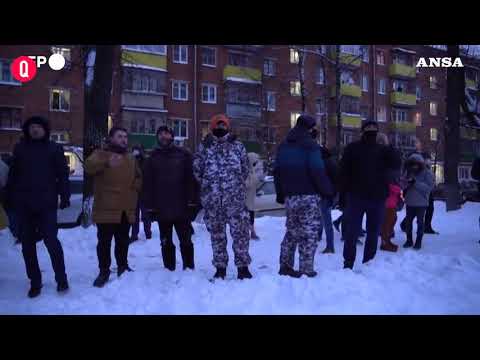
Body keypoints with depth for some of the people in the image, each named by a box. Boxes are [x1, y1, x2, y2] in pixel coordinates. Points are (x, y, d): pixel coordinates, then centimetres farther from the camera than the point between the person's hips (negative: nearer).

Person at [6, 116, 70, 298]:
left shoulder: (54, 148, 3)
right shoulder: (20, 148, 11)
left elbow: (63, 174, 1)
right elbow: (12, 175, 12)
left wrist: (64, 196, -6)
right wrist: (9, 197, 6)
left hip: (46, 203, -3)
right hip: (23, 204, 4)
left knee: (51, 240, -5)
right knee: (27, 243, 7)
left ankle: (61, 278, 10)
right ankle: (35, 282, 19)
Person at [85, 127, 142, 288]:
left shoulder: (131, 158, 16)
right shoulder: (101, 154, -2)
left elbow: (139, 178, 25)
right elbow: (89, 166, -24)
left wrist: (135, 186, 2)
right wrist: (107, 163, -43)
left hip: (126, 209, 5)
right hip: (106, 208, -4)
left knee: (123, 241, 15)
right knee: (104, 242, 1)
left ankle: (123, 267, 29)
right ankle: (104, 271, 14)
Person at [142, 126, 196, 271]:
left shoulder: (183, 154, 2)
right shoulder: (152, 158, 9)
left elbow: (191, 179, -2)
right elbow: (147, 184, 6)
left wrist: (192, 201, -8)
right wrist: (149, 206, -1)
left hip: (181, 207, -2)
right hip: (161, 209, 2)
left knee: (186, 241, 5)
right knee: (166, 243, 10)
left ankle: (189, 268, 16)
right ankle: (169, 269, 21)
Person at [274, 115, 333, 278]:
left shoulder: (283, 146, 15)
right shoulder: (310, 145, -7)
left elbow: (277, 171, 16)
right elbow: (318, 171, -16)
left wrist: (280, 195, 20)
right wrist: (328, 191, -6)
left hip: (290, 196, 7)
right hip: (308, 195, -7)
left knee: (292, 232, 16)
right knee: (309, 233, -3)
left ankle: (285, 266, 17)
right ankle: (306, 270, -4)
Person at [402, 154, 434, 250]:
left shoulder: (427, 173, -6)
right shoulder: (409, 172, 7)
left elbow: (429, 187, -17)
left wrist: (415, 182, -26)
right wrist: (406, 182, -20)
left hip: (421, 202, -4)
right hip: (410, 201, 4)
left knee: (420, 222, 3)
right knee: (408, 221, 8)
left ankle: (418, 242, 12)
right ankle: (409, 240, 20)